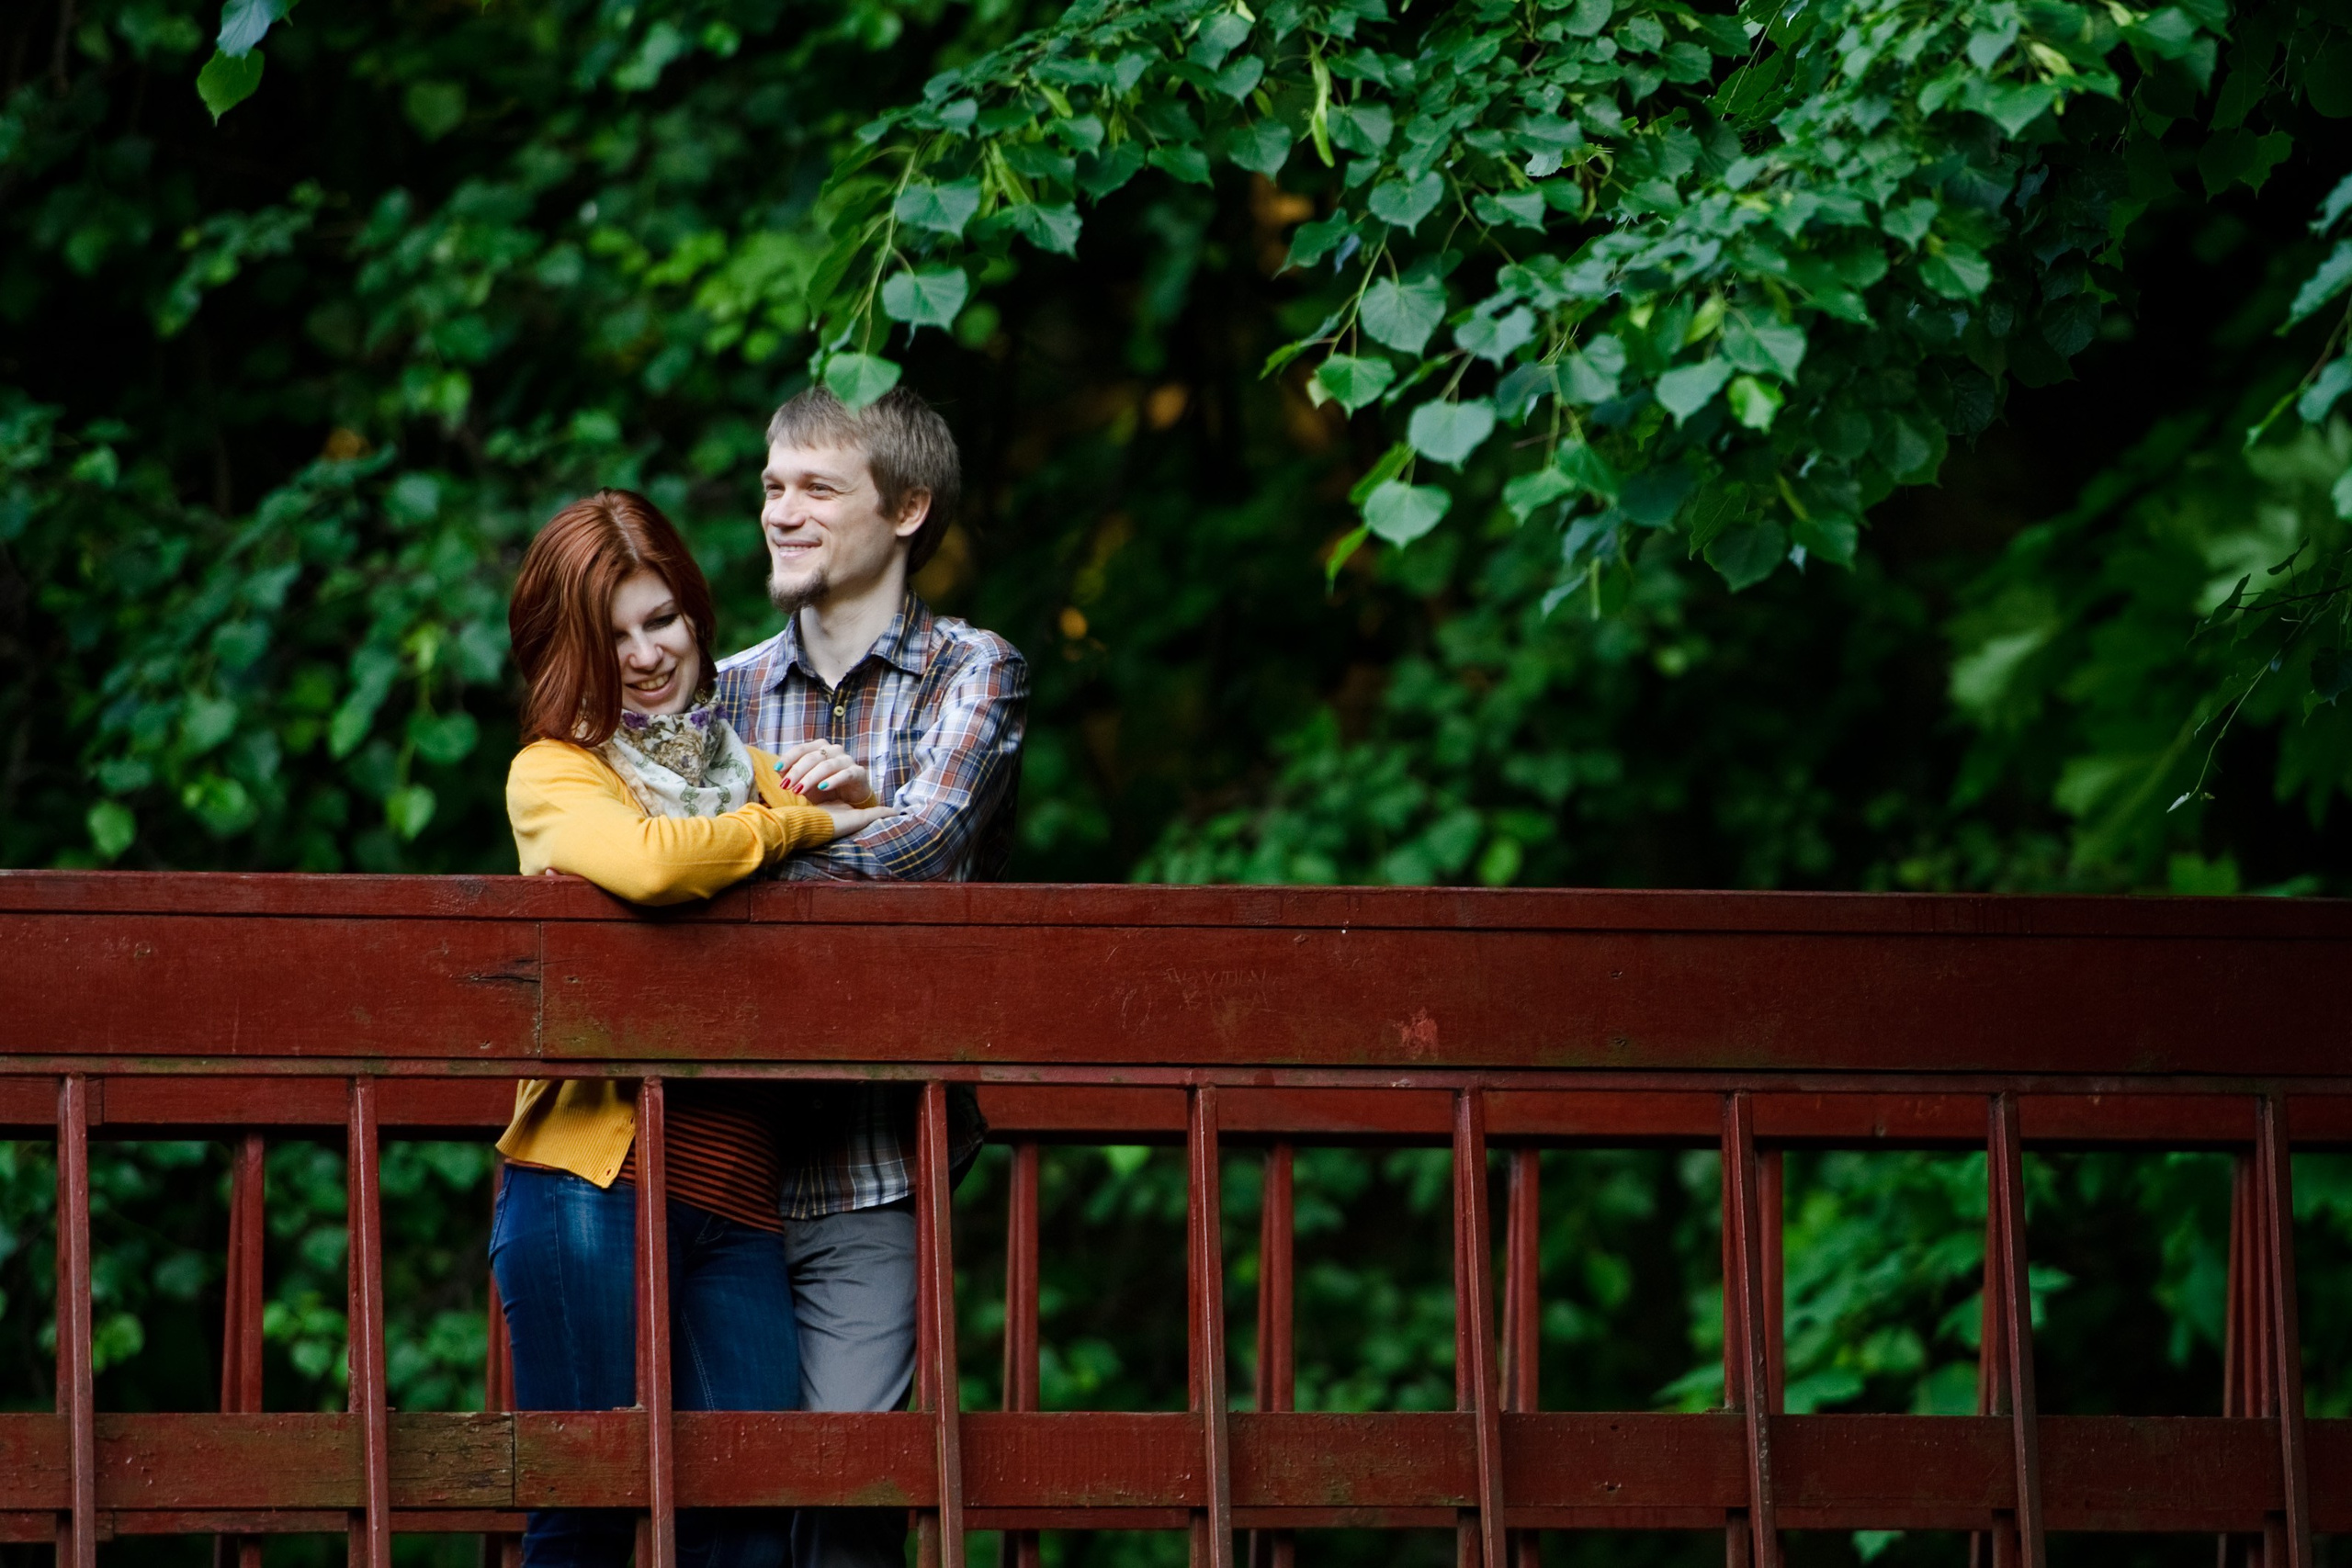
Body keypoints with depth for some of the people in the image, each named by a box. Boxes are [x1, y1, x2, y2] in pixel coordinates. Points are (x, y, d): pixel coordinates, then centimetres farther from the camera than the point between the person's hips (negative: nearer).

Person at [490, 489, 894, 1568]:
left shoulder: (741, 764, 21)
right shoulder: (553, 773, 4)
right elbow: (649, 862, -19)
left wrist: (864, 813, 2)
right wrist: (806, 824, -6)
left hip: (734, 1196, 5)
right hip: (595, 1181, -5)